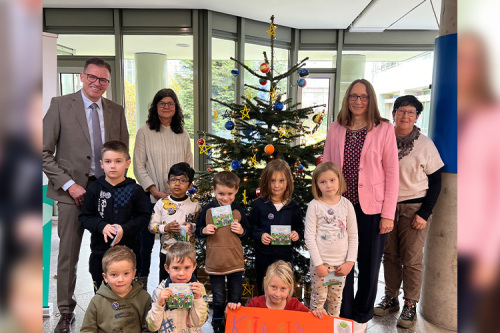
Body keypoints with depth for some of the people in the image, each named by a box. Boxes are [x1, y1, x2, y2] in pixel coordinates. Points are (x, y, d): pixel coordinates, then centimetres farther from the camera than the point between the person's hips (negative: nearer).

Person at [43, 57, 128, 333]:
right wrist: (69, 184, -12)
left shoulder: (116, 111, 9)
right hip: (73, 191, -2)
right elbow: (44, 152, -4)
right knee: (68, 255, 5)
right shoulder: (60, 105, -1)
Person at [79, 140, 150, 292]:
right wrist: (102, 227, -15)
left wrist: (125, 229, -19)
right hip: (100, 251, 2)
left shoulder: (135, 190, -3)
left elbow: (144, 217, -4)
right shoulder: (94, 189, 0)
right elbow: (84, 217, 2)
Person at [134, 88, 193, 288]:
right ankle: (140, 283, 20)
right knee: (146, 242, 4)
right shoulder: (145, 132, 1)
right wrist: (155, 191, -10)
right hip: (150, 197, -2)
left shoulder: (183, 135, 10)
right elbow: (139, 166, -2)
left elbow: (189, 166, 12)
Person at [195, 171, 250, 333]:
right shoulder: (208, 210, -4)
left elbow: (247, 233, 7)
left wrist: (241, 231, -14)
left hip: (235, 262, 0)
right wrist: (204, 231, -16)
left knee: (235, 299, 13)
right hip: (214, 261, 0)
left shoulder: (238, 210, -3)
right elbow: (198, 230, 5)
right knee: (218, 299, 14)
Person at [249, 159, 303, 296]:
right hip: (264, 255, -1)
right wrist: (260, 235, -20)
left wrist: (297, 234, -13)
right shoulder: (259, 204, -6)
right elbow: (251, 227, -2)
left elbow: (299, 227, 8)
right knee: (264, 291, 15)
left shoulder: (293, 206, -1)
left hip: (285, 255, 1)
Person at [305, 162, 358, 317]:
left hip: (340, 263, 3)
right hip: (320, 261, -3)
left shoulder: (346, 205, 1)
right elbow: (309, 236, -9)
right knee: (319, 298, 5)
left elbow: (353, 236, 4)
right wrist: (318, 264, -12)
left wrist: (350, 262, -2)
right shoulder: (314, 205, -8)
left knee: (336, 299, 14)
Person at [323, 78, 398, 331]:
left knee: (369, 266, 12)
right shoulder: (335, 130, 6)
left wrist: (388, 214, -8)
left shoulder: (384, 129, -3)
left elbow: (392, 173, -4)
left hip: (371, 209, -2)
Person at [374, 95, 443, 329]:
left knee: (412, 259, 2)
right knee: (389, 255, 11)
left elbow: (436, 182, -1)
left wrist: (424, 213, -9)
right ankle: (391, 298, 27)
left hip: (414, 208, -3)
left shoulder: (425, 144, -3)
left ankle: (410, 305, 18)